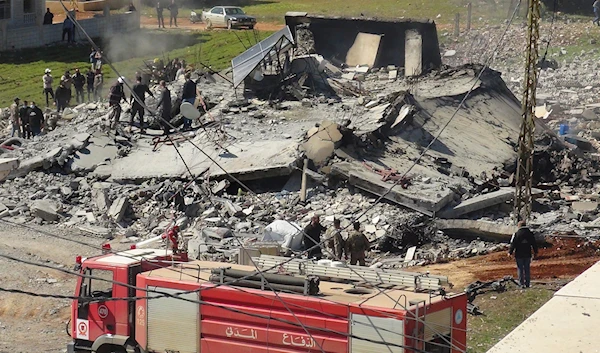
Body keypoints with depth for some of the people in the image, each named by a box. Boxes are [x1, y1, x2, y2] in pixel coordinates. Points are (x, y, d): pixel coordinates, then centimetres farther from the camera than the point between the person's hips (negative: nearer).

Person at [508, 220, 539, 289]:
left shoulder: (516, 234, -9)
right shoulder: (530, 233, 4)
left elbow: (513, 244, -9)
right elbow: (534, 243, 12)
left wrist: (510, 252, 1)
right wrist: (535, 252, 23)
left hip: (519, 255, -3)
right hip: (527, 255, 3)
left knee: (520, 269, 1)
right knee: (527, 269, 10)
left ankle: (521, 284, -3)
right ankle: (527, 283, 10)